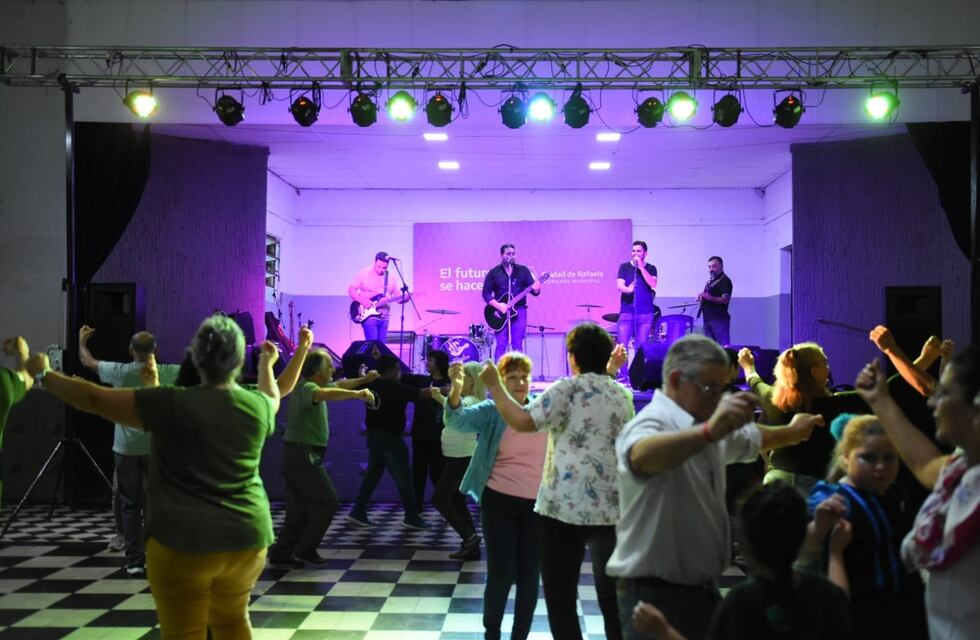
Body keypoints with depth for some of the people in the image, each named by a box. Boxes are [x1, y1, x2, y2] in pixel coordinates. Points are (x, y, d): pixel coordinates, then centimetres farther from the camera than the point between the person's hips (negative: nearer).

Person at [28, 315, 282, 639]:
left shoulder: (172, 404, -13)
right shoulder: (257, 406, 0)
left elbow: (94, 398, -6)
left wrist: (44, 375, 9)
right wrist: (267, 364, 45)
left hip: (184, 541, -5)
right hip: (246, 538, 5)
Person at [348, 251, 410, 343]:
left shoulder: (390, 278, 9)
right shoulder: (364, 273, -3)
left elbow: (398, 297, 11)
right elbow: (351, 290, -2)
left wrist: (404, 298, -12)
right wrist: (362, 300, -18)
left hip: (384, 318, 5)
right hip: (368, 315, -5)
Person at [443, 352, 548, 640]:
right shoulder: (490, 411, -4)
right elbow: (457, 420, -20)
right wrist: (456, 390, -41)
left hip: (537, 503, 2)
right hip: (499, 502, -2)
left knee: (529, 576, 7)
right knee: (501, 574, -2)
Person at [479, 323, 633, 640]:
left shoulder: (569, 388, -6)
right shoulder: (623, 395, 11)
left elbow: (523, 421, -15)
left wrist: (494, 386, -6)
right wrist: (610, 373, 35)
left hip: (565, 506, -5)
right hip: (613, 508, 5)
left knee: (560, 598, 3)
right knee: (612, 596, 13)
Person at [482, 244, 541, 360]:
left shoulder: (523, 270, 8)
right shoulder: (493, 273, 5)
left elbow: (534, 290, 3)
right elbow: (486, 293, 1)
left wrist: (536, 289, -21)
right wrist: (498, 305, -13)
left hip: (519, 310, 1)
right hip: (500, 312, -1)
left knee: (517, 345, -1)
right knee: (501, 345, -4)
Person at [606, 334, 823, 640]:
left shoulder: (712, 427, 11)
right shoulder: (652, 423, -20)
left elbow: (751, 438, 33)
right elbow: (642, 456, -44)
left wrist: (792, 432, 46)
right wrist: (709, 432, -58)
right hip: (656, 594, -9)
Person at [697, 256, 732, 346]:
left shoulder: (725, 280, -7)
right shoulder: (710, 280, 19)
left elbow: (725, 300, -19)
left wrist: (710, 298, -34)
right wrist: (701, 297, 11)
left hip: (719, 319, -9)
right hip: (708, 319, 9)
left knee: (723, 346, -13)